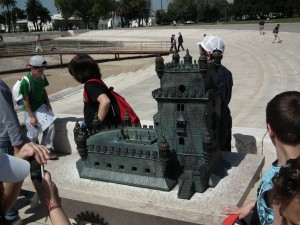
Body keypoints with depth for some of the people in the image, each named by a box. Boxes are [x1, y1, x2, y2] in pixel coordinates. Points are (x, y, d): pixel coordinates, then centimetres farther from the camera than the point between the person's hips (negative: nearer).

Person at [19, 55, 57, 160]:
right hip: (31, 110, -5)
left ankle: (47, 149, 14)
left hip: (42, 107, 6)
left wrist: (48, 104, 1)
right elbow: (25, 100, -19)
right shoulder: (25, 82, -25)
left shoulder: (42, 77, -8)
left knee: (50, 127, -2)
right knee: (34, 133, 0)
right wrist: (32, 116, -17)